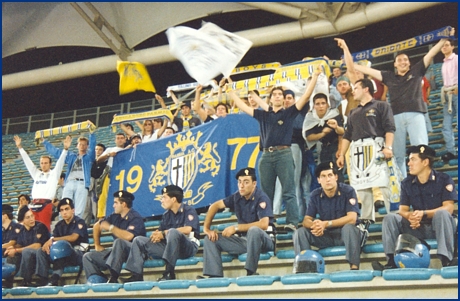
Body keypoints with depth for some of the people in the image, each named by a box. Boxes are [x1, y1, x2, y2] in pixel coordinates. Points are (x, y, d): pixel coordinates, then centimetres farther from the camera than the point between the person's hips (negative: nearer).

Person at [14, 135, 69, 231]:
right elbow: (27, 160, 21)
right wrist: (20, 147, 20)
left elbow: (60, 162, -1)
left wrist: (65, 149, -13)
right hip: (34, 204, 4)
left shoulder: (54, 174, 10)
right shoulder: (36, 174, 20)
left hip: (46, 204, -4)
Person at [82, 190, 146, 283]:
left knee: (119, 241, -37)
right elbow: (97, 226, 24)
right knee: (88, 257, 0)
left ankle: (113, 278, -38)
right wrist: (97, 245, 19)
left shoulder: (135, 218, -14)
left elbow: (128, 236, -32)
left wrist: (110, 227, -20)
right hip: (117, 252, 8)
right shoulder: (115, 216, 9)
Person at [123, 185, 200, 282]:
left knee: (172, 232, -38)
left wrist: (164, 233, -16)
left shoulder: (189, 210, -5)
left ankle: (169, 272, -37)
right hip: (169, 247, 7)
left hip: (189, 247, -7)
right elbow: (159, 231, 12)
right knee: (139, 240, 2)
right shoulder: (166, 215, 15)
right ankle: (136, 275, -13)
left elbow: (187, 229, -20)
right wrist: (156, 235, -14)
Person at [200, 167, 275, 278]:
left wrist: (236, 228, -24)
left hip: (263, 240, -7)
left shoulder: (261, 198, -16)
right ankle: (215, 276, -16)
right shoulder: (237, 197, 2)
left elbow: (264, 224, -28)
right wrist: (206, 228, 1)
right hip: (244, 240, 7)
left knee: (254, 230, -39)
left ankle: (250, 273, -33)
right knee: (211, 239, -2)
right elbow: (215, 206, 12)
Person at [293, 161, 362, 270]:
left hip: (345, 233, -3)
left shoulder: (348, 191, -12)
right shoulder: (315, 195, -1)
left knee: (348, 227, -36)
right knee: (300, 232, -16)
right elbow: (306, 220, -2)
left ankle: (354, 267, -37)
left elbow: (352, 218, -19)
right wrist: (315, 225, -28)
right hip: (325, 235, 4)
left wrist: (326, 224, -26)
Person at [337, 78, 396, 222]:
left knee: (384, 184, -11)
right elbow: (347, 135, 23)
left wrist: (388, 147, -18)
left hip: (375, 147, -6)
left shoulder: (381, 106, 8)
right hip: (357, 151, 6)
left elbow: (389, 128, -4)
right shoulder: (353, 112, 27)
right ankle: (367, 219, 7)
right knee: (362, 187, 2)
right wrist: (341, 155, 14)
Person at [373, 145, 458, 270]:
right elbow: (403, 210, 0)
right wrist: (411, 217, -26)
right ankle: (392, 261, -26)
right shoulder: (407, 183, 4)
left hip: (440, 226, -3)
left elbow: (449, 208, -16)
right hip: (418, 227, 4)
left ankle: (446, 260, -37)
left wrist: (423, 213, -30)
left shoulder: (444, 179, -7)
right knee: (390, 218, -16)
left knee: (442, 213, -35)